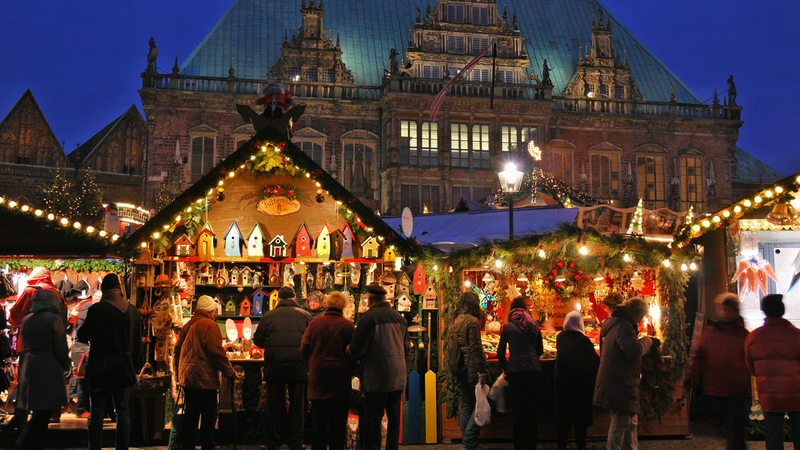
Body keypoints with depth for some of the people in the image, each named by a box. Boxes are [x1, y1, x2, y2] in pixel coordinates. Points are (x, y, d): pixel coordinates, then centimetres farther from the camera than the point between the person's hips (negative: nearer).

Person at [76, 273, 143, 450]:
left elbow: (81, 336, -5)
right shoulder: (133, 311, 2)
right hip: (124, 369, 4)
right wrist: (136, 366, 19)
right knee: (122, 411, 10)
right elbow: (138, 342, 9)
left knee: (97, 414, 3)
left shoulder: (97, 309, -13)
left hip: (100, 369, -4)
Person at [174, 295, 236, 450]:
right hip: (204, 379, -8)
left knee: (190, 415, 14)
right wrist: (230, 372, -9)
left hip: (187, 378, 9)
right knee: (209, 416, -2)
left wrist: (179, 374, 28)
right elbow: (216, 352, -17)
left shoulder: (187, 326, 13)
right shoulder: (210, 325, -13)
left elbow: (178, 350, 19)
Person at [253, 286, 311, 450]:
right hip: (299, 367, 0)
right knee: (297, 405, 9)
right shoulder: (305, 315, 3)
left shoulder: (269, 316, 3)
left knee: (274, 405, 9)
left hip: (274, 367, 0)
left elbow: (257, 340, 5)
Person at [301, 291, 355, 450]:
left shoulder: (314, 323, -3)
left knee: (318, 421, 10)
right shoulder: (348, 326, -7)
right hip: (340, 380, -1)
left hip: (318, 377, 1)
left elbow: (304, 349, -2)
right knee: (338, 423, 8)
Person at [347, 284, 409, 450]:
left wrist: (350, 352, 10)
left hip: (377, 376, -7)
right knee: (394, 416, 14)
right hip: (398, 377, 7)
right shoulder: (399, 317, 12)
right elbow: (406, 347, 18)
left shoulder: (369, 316, -10)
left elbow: (356, 347, -11)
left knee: (373, 418, -3)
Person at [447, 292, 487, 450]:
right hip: (471, 369, -8)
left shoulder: (453, 324, 14)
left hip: (459, 371, 8)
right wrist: (481, 371, -17)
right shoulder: (472, 321, -10)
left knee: (466, 405, 13)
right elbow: (475, 349, -16)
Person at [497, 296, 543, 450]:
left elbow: (500, 352, 1)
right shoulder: (534, 325, 8)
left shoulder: (508, 326, -1)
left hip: (516, 370, -3)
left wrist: (505, 368, 15)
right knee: (532, 408, 12)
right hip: (534, 369, 3)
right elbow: (540, 350, 16)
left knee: (518, 410, 4)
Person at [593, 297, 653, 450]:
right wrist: (645, 342, -12)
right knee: (620, 425, -4)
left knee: (631, 422, 21)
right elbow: (634, 350, -31)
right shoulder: (624, 326, -19)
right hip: (620, 386, -11)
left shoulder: (614, 325, 15)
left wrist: (642, 343, 16)